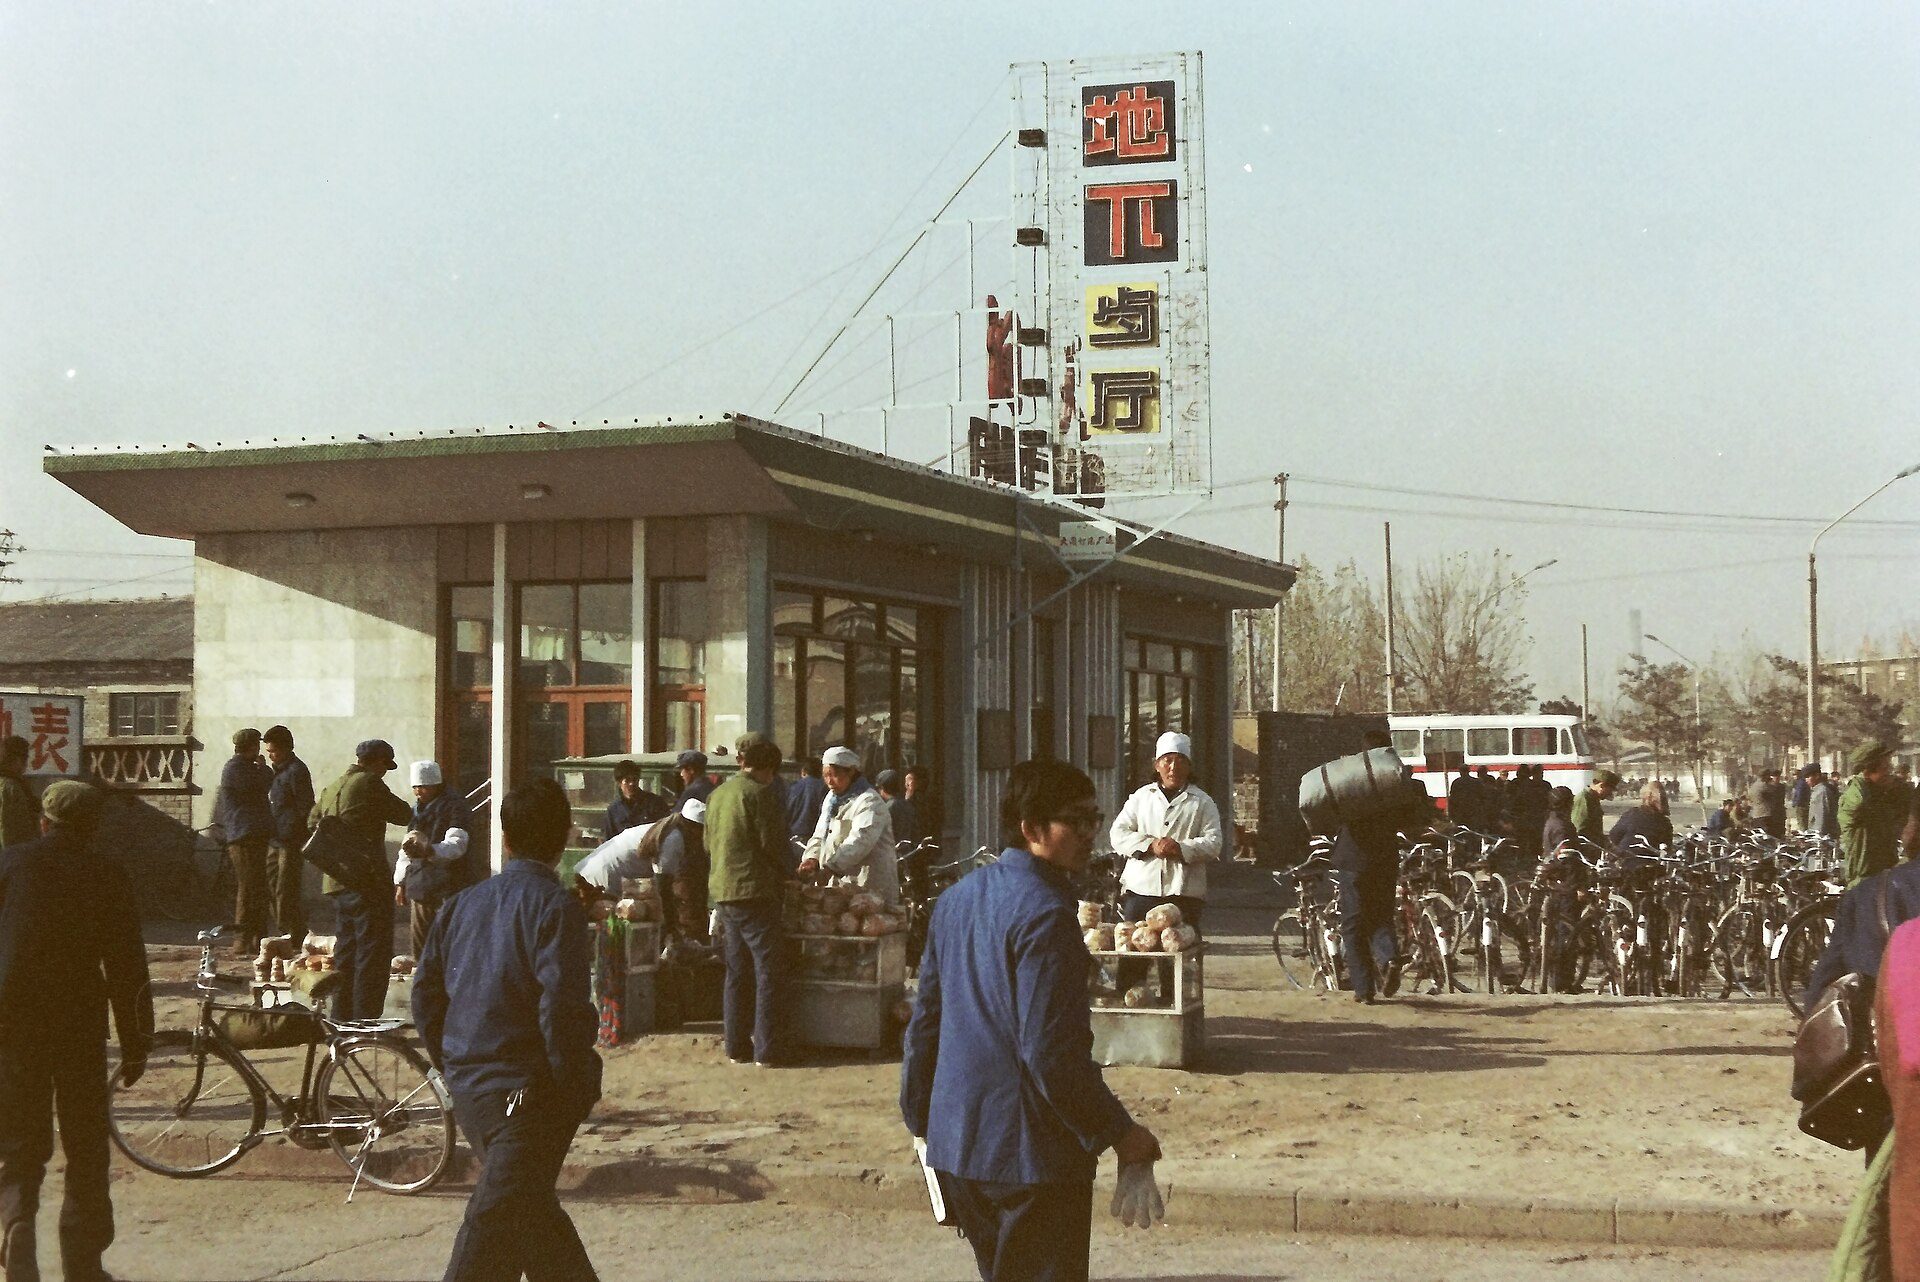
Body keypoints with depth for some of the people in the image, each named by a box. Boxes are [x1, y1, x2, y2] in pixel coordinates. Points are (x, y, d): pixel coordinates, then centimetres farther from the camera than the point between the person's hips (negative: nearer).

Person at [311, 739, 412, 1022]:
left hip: (335, 882, 9)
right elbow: (404, 815, -3)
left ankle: (341, 1020, 19)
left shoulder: (330, 789, 15)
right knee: (373, 955, -5)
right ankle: (365, 1021, -9)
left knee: (346, 951, 16)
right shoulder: (370, 784, -10)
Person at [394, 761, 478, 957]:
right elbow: (406, 850, 25)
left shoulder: (455, 806, -8)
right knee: (418, 944, 9)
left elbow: (457, 844, -23)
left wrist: (429, 850, -40)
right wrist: (400, 883, 21)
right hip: (420, 887, 8)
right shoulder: (417, 809, 18)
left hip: (451, 887, -8)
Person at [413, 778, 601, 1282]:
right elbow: (563, 1005, -21)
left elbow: (426, 991, 12)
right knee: (499, 1220, -5)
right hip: (530, 1090, -7)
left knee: (535, 1208, 20)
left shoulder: (463, 903, 9)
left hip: (468, 1086, 7)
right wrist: (576, 1085, -10)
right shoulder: (556, 906, -12)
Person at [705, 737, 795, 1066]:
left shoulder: (717, 794, 13)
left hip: (723, 890, 8)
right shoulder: (758, 793, -12)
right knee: (768, 971, -2)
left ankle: (736, 1045, 17)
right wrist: (786, 873, 4)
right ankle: (766, 1049, -3)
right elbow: (772, 843, -13)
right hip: (755, 890, -8)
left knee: (736, 971, 14)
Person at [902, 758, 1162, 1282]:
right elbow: (1051, 1051, -23)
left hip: (957, 1141, 8)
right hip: (1031, 1153, -8)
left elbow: (924, 1022, 14)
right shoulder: (1045, 913, -18)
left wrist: (921, 1118, 23)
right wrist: (1119, 1131, -14)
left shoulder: (957, 898, 9)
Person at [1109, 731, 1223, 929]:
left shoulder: (1202, 802, 10)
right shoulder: (1141, 797, 15)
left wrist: (1181, 849, -17)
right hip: (1140, 890, 1)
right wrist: (1150, 845, -11)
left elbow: (1213, 843, 0)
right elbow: (1118, 835, 6)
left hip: (1184, 893, -1)